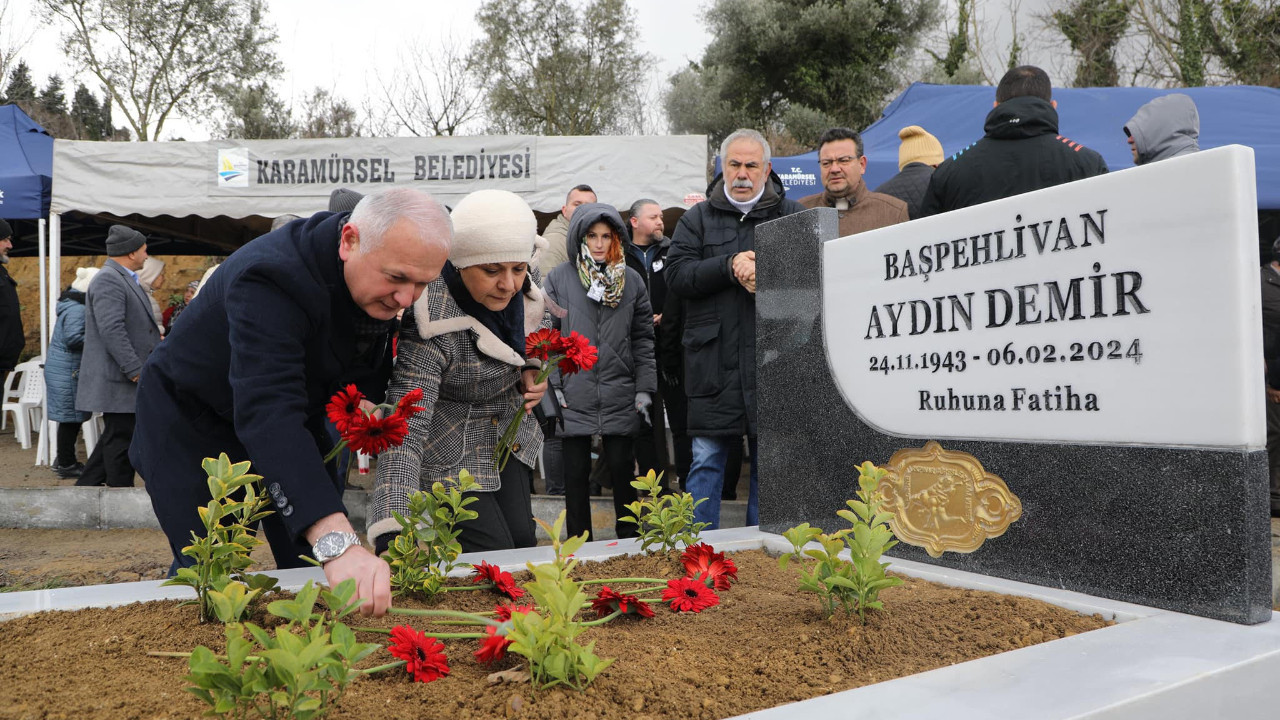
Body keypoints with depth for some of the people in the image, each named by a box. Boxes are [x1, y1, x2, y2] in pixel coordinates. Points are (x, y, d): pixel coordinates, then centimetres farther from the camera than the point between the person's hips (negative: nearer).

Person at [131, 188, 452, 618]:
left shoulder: (385, 281, -15)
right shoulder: (270, 279, -39)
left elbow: (369, 367, 4)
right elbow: (267, 412, -52)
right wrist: (338, 540, -64)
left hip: (294, 421, 6)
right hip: (193, 428, -6)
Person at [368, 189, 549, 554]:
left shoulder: (524, 279, -15)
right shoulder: (431, 327, -35)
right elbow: (404, 432, -40)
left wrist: (535, 367, -10)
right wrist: (391, 536, -51)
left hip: (510, 436, 7)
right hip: (453, 454, -6)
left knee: (523, 541, 10)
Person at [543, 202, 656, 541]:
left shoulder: (631, 280, 7)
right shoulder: (559, 278, 2)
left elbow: (643, 338, 8)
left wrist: (644, 389, 2)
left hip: (620, 398, 1)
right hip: (573, 396, -1)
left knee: (622, 469, 7)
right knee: (576, 474, 6)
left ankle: (630, 539, 22)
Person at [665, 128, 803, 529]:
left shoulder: (792, 216, 10)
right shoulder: (698, 219, 12)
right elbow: (676, 274, -2)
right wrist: (730, 267, -13)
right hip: (713, 363, 0)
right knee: (707, 459, 2)